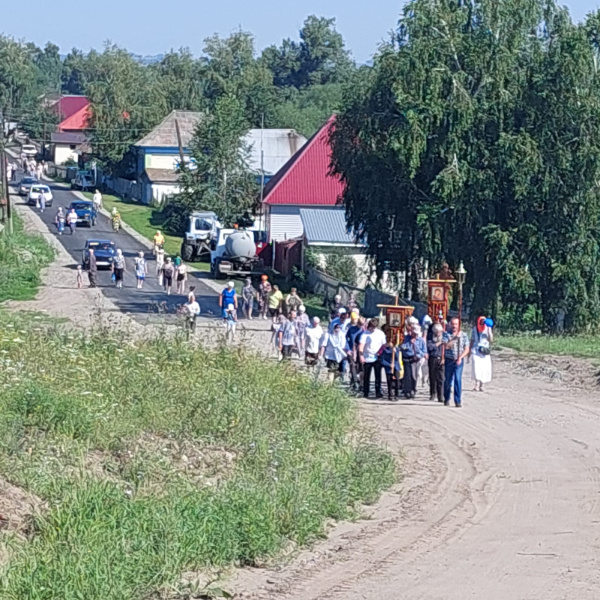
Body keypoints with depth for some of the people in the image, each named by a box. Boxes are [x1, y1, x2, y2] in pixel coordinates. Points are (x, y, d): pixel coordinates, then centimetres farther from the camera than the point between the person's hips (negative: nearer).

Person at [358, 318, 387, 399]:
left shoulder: (381, 334, 5)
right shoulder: (365, 334, -5)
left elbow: (383, 345, 12)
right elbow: (361, 345, -14)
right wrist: (361, 356, -26)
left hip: (377, 358, 2)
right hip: (367, 358, -2)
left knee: (378, 376, -2)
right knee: (366, 376, 5)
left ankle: (378, 392, 2)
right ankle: (365, 393, 13)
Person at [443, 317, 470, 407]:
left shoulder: (463, 335, 4)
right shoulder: (446, 334, 1)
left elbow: (466, 349, 3)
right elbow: (446, 346, -13)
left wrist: (460, 357, -11)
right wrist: (455, 338, -19)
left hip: (459, 361, -1)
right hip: (449, 360, 1)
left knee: (458, 380, -12)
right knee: (447, 381, 9)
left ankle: (458, 401, -11)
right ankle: (446, 399, 27)